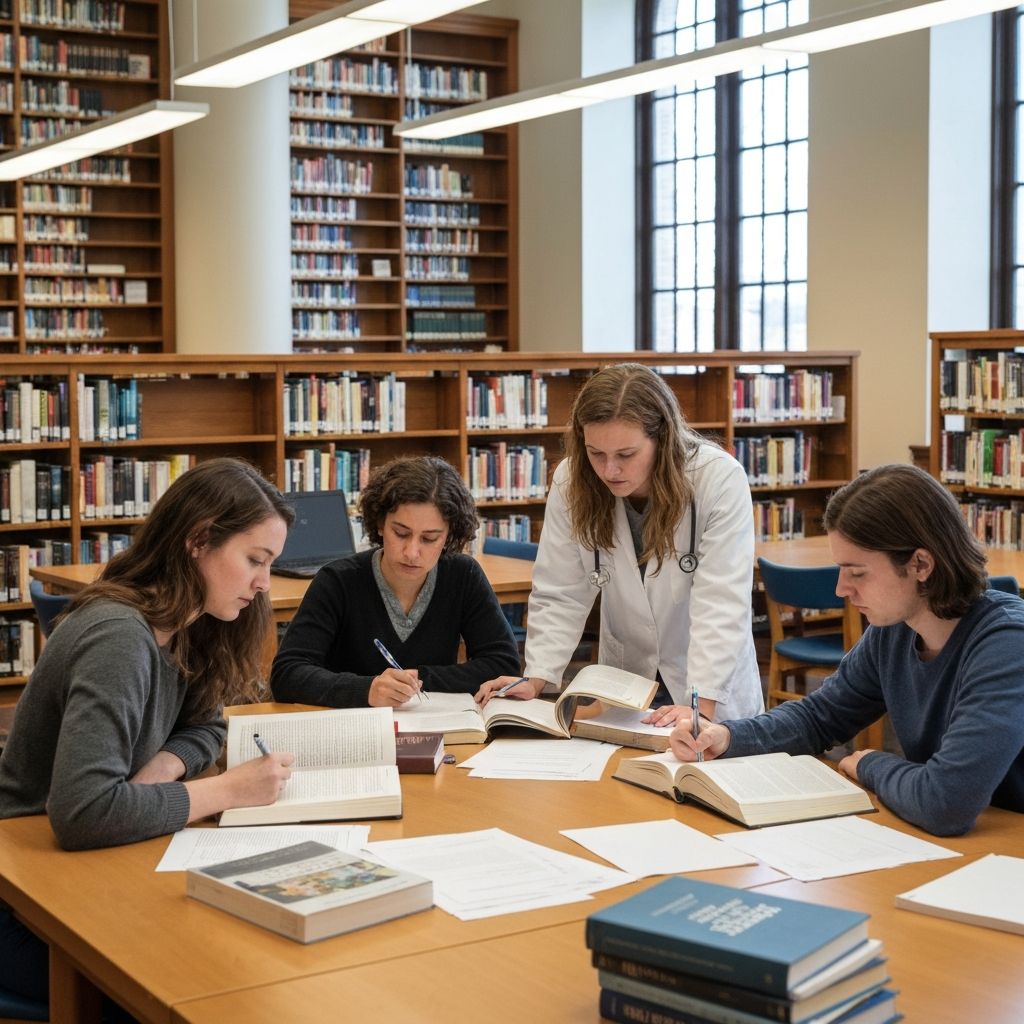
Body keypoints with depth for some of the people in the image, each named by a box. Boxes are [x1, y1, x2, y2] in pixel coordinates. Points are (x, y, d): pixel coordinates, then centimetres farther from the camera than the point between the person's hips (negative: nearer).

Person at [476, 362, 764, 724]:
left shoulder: (720, 480, -18)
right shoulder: (571, 482, -10)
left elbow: (720, 606, -21)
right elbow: (560, 597, -6)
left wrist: (701, 706, -28)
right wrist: (535, 679, -18)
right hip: (623, 687, 2)